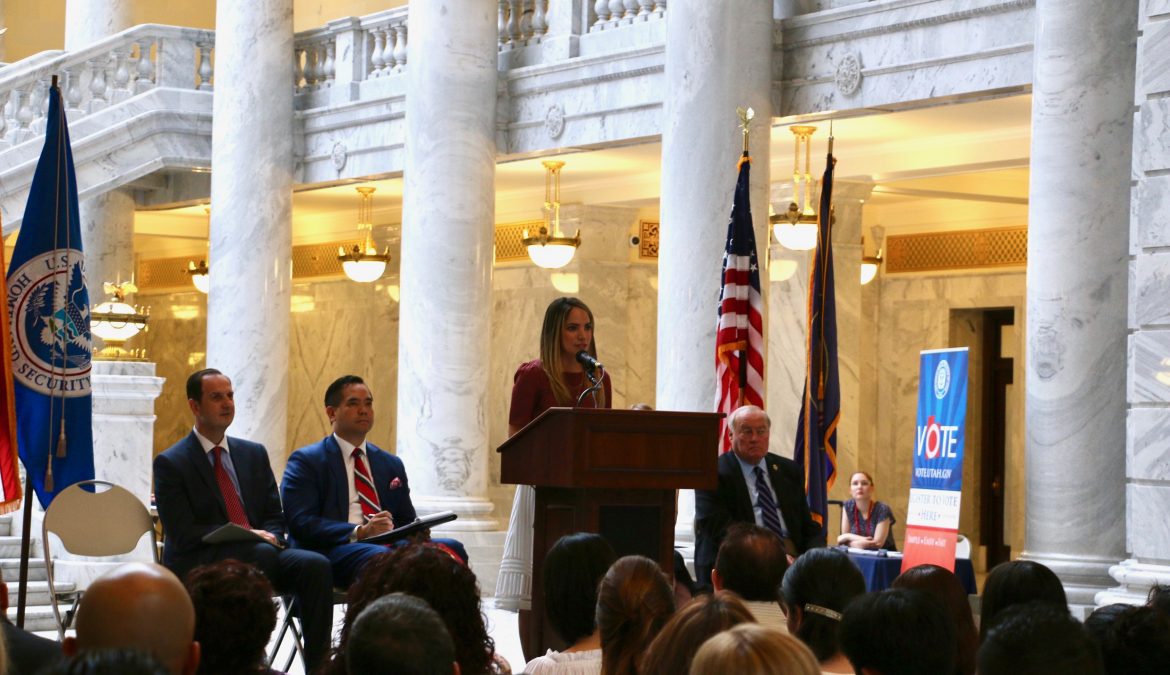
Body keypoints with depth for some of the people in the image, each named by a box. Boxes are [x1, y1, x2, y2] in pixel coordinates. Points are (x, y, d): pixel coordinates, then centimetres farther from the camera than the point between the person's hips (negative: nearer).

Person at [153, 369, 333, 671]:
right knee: (262, 554, -36)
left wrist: (270, 537, -9)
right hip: (198, 564, -5)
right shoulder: (170, 463, 0)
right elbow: (183, 533, -10)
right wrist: (249, 536, -17)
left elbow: (274, 517, 17)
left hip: (261, 550, 5)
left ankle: (317, 665, -24)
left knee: (316, 565, -23)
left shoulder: (254, 454, 17)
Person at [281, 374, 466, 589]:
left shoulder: (391, 464, 27)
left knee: (451, 548, -24)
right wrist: (360, 532, -19)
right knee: (380, 557, -41)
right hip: (333, 550, -6)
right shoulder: (306, 461, 9)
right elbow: (300, 523, -5)